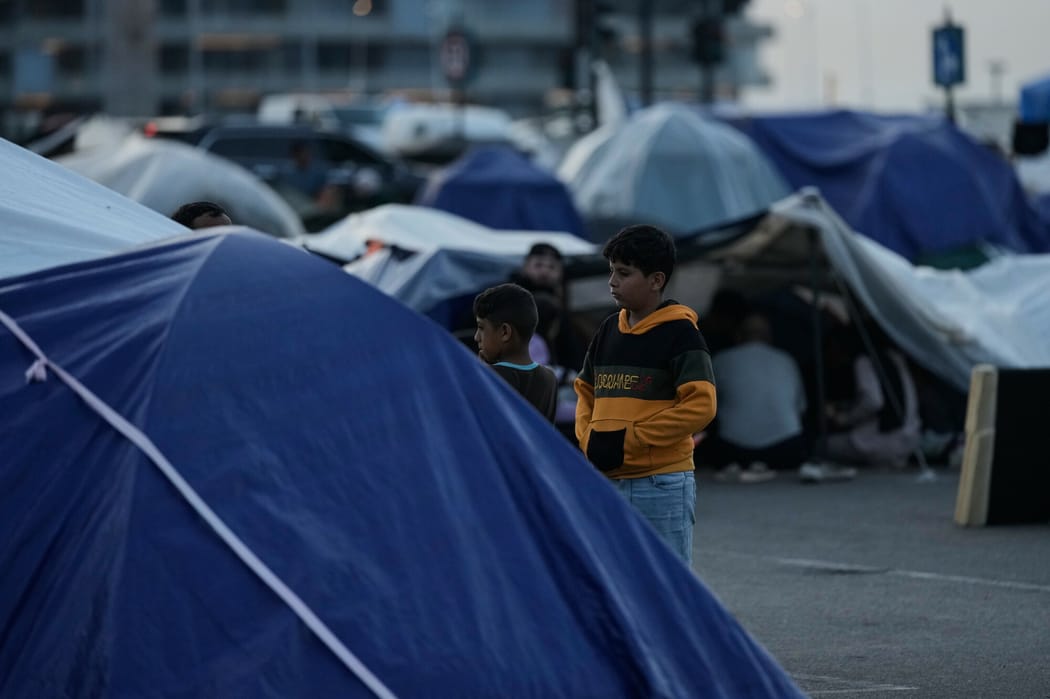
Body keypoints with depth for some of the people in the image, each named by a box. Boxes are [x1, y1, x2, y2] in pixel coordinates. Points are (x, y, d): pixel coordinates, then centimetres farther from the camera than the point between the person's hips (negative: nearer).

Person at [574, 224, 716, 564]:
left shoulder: (679, 332, -9)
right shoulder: (608, 330, 13)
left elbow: (700, 406, -17)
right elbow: (586, 393, 21)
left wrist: (629, 440, -17)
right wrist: (589, 439, 1)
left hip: (662, 485, -7)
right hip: (608, 483, 7)